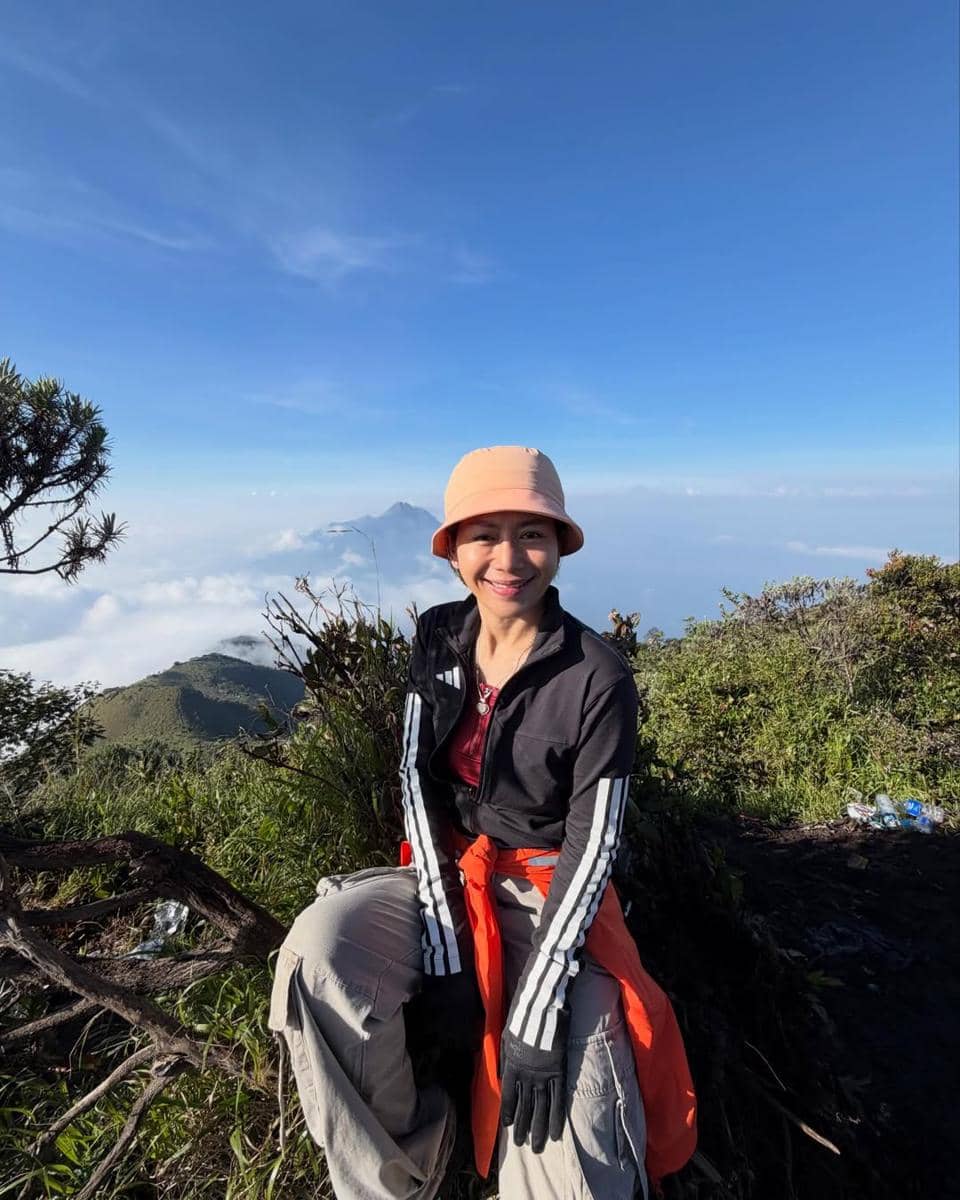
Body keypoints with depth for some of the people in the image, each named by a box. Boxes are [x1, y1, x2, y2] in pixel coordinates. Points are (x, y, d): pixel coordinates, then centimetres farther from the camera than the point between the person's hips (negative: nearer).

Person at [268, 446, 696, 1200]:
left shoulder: (597, 678, -18)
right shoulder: (438, 637, -5)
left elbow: (593, 847, -16)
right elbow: (417, 780, -6)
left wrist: (536, 1013, -20)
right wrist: (442, 939, -12)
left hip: (551, 897, -3)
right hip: (449, 875, 4)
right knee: (320, 946, -24)